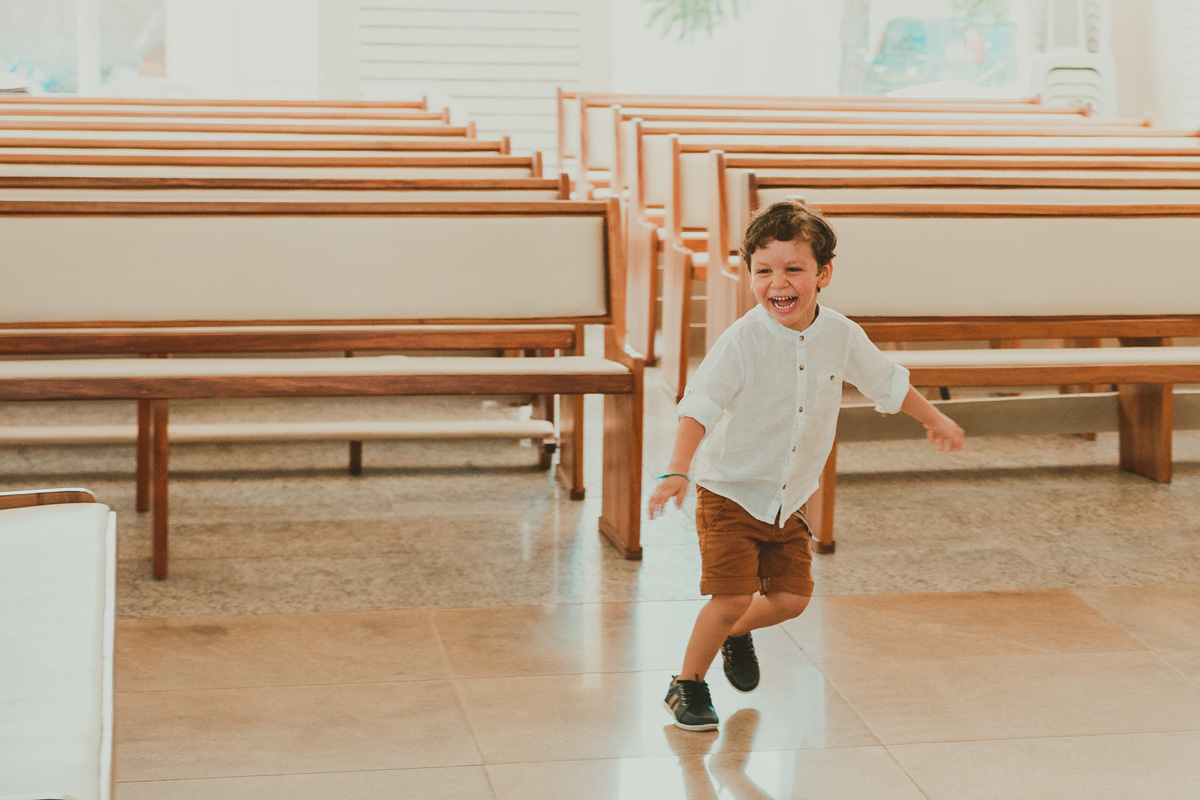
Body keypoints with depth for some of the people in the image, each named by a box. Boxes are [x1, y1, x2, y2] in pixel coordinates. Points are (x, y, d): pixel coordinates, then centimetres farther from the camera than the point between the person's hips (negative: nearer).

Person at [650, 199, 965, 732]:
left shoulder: (840, 336, -5)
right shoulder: (743, 340, -21)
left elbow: (887, 382, 13)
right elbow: (699, 406, -27)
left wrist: (934, 420, 25)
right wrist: (677, 470, -41)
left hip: (789, 501, 5)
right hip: (730, 493, -5)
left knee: (792, 597, 6)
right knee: (732, 596, -12)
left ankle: (737, 634, 39)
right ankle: (687, 683, 11)